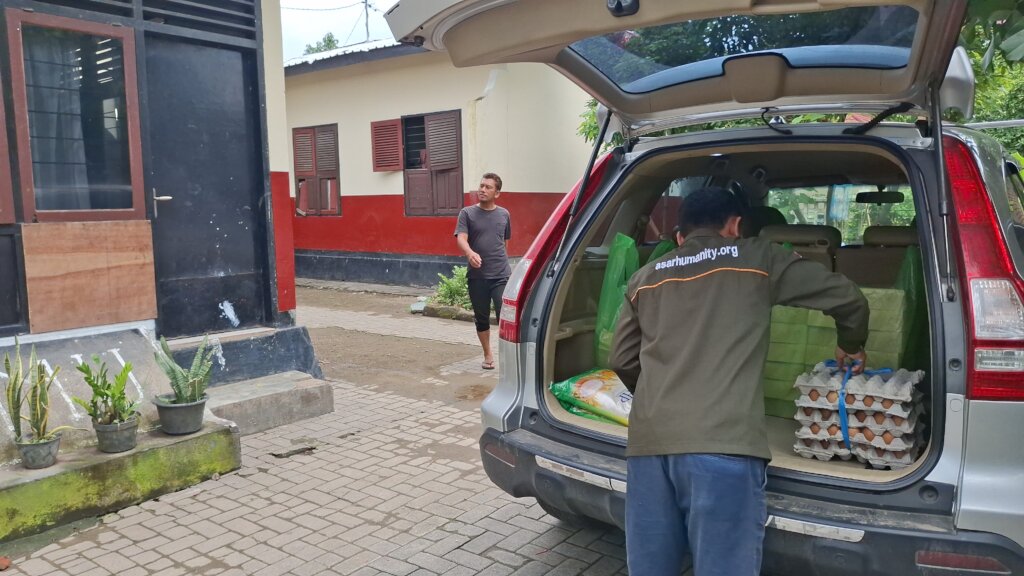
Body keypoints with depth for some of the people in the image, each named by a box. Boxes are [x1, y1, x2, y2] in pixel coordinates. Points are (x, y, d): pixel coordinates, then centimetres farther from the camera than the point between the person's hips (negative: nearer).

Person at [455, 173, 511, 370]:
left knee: (504, 316, -11)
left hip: (502, 275, 0)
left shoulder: (504, 214, 7)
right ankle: (488, 355, 27)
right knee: (481, 318, 11)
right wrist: (470, 253, -33)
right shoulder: (467, 213, 1)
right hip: (477, 276, 0)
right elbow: (461, 238, -12)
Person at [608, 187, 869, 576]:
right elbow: (847, 298, 18)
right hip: (722, 444, -4)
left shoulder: (645, 277, 22)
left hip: (649, 441, 4)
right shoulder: (758, 259, 13)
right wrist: (851, 347, 38)